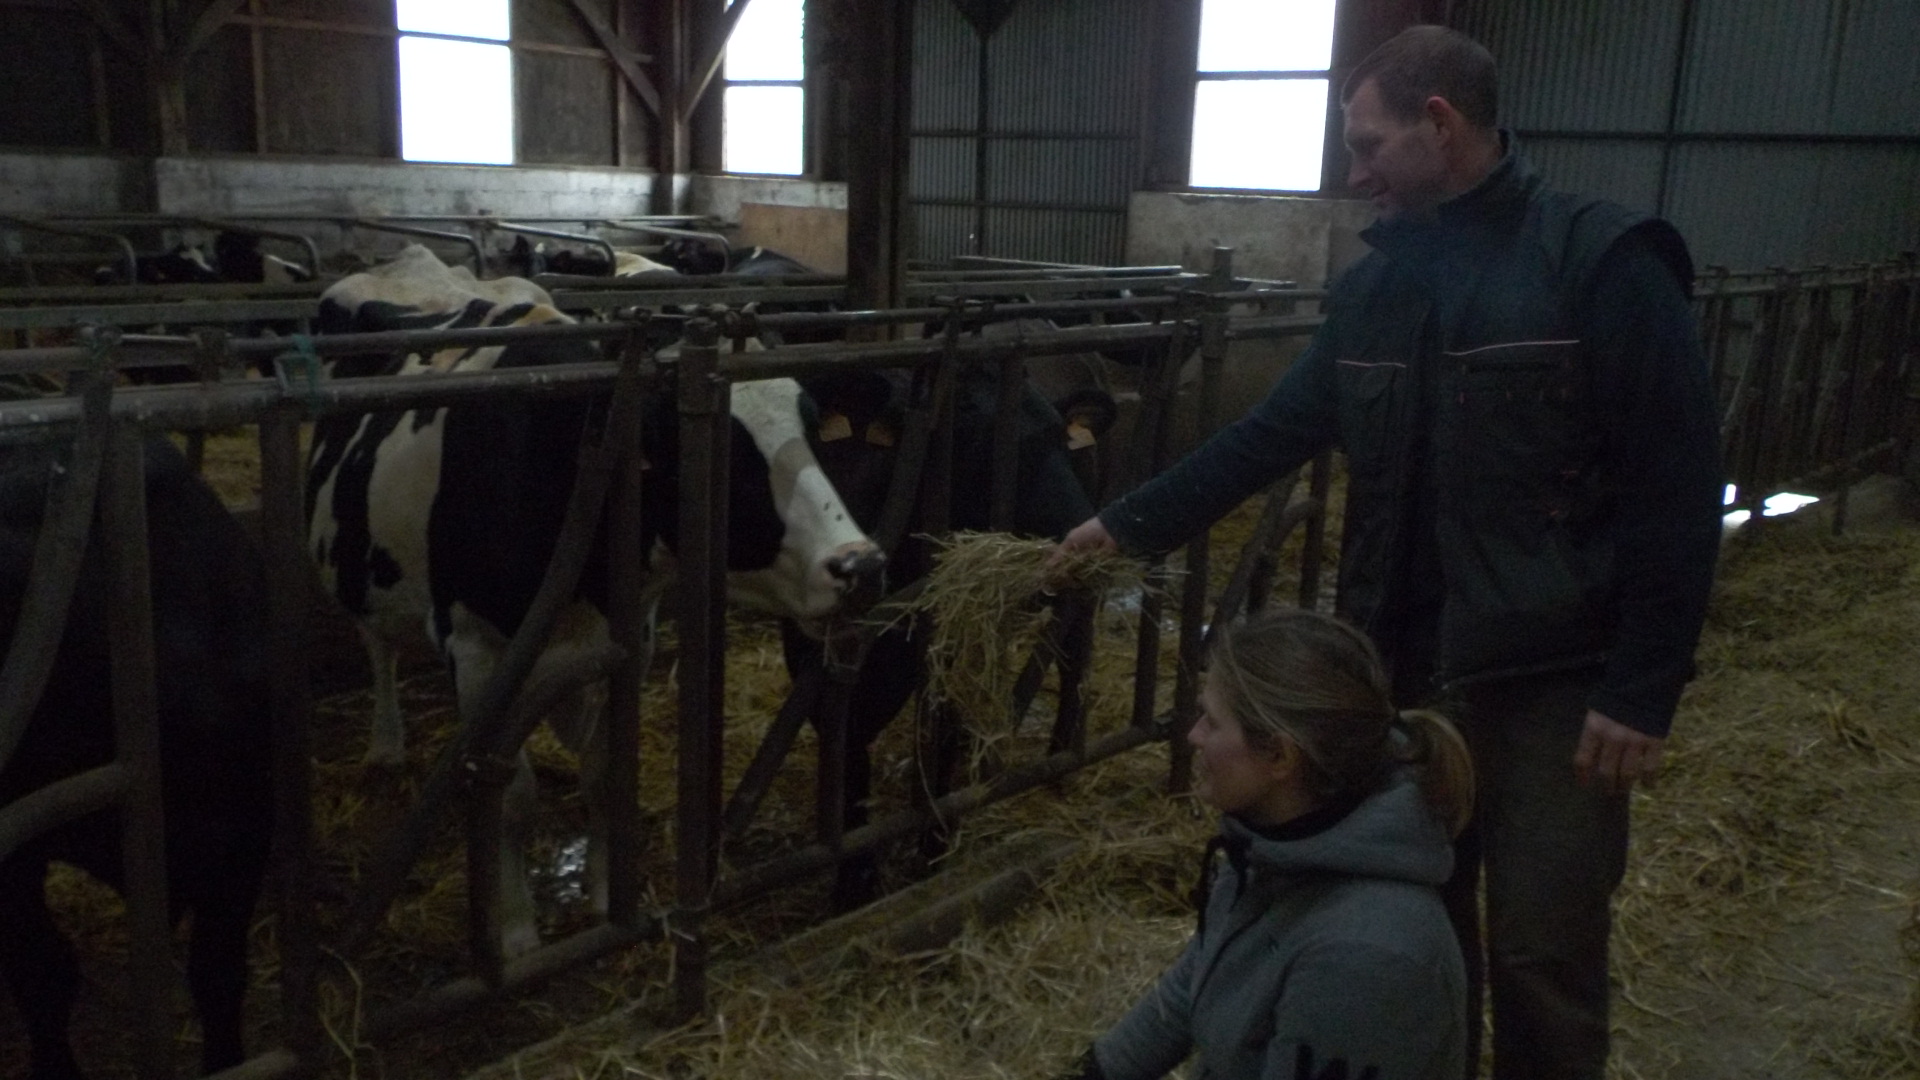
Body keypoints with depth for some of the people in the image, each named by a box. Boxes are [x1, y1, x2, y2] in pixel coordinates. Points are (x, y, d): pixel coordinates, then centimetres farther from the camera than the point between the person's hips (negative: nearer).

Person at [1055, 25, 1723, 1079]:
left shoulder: (1602, 260, -11)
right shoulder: (1377, 282, 7)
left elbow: (1676, 487, -13)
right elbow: (1272, 431, 13)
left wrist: (1643, 688, -16)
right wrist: (1131, 521, 13)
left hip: (1554, 682, -5)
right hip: (1408, 668, 6)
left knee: (1541, 959, 4)